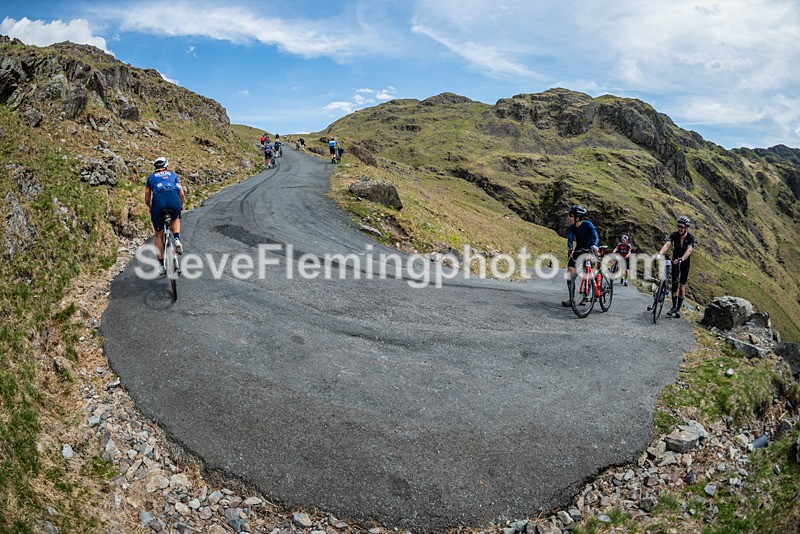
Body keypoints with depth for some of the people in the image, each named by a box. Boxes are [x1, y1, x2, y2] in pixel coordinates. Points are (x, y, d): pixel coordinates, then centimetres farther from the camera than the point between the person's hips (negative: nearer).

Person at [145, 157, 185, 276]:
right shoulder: (172, 174, 31)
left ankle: (161, 266, 14)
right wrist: (181, 206, 42)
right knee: (176, 219, 35)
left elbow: (147, 200, 28)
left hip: (158, 199, 0)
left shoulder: (151, 177, 30)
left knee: (159, 235, 16)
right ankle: (177, 239, 7)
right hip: (173, 198, 0)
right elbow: (182, 195, 23)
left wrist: (152, 208, 48)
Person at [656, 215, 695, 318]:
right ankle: (674, 306, -2)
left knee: (682, 286, 2)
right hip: (675, 261, 1)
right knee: (674, 283, -15)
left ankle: (678, 309, 11)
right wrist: (660, 254, -51)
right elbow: (667, 245, -31)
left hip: (685, 262, -1)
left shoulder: (690, 238, -20)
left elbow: (689, 250, -35)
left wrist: (681, 259, -53)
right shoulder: (674, 235, -15)